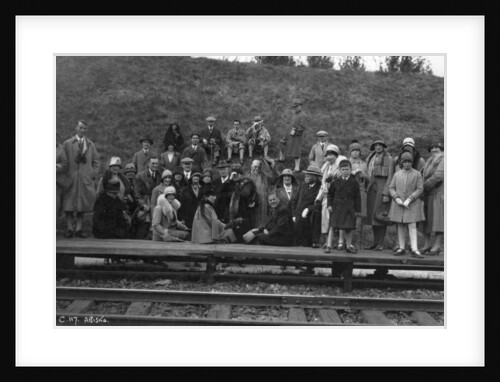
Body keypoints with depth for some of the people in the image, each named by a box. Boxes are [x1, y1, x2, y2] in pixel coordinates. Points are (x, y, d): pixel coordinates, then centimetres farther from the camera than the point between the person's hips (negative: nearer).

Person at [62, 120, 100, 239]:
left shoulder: (90, 145, 12)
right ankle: (69, 229, 3)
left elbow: (96, 161, 12)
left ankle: (79, 229, 7)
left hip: (85, 179, 2)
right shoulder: (67, 144, 5)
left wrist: (93, 174, 1)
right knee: (69, 205, -2)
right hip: (70, 178, -2)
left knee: (82, 205, 3)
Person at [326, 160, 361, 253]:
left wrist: (358, 210, 0)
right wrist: (329, 205, 4)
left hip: (349, 208, -1)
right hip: (337, 207, 1)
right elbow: (330, 193, 13)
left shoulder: (354, 182, -1)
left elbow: (357, 197, 2)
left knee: (349, 227, 1)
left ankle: (349, 245, 17)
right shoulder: (336, 181, 3)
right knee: (333, 226, 0)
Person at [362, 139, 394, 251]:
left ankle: (380, 243, -5)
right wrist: (367, 189, 12)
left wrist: (386, 193, -15)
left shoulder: (388, 158, -3)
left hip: (382, 187, -6)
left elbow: (390, 177, -8)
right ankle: (375, 242, 12)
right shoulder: (371, 158, 17)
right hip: (371, 188, 6)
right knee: (372, 215, 6)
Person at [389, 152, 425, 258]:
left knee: (412, 226, -10)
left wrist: (409, 199, -15)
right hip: (399, 204, 3)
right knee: (400, 226, 6)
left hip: (412, 204, -3)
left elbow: (420, 189, -5)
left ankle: (414, 250, -11)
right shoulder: (397, 174, 9)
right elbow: (391, 188, 8)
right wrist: (397, 198, -10)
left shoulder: (417, 174, 0)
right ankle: (401, 248, 13)